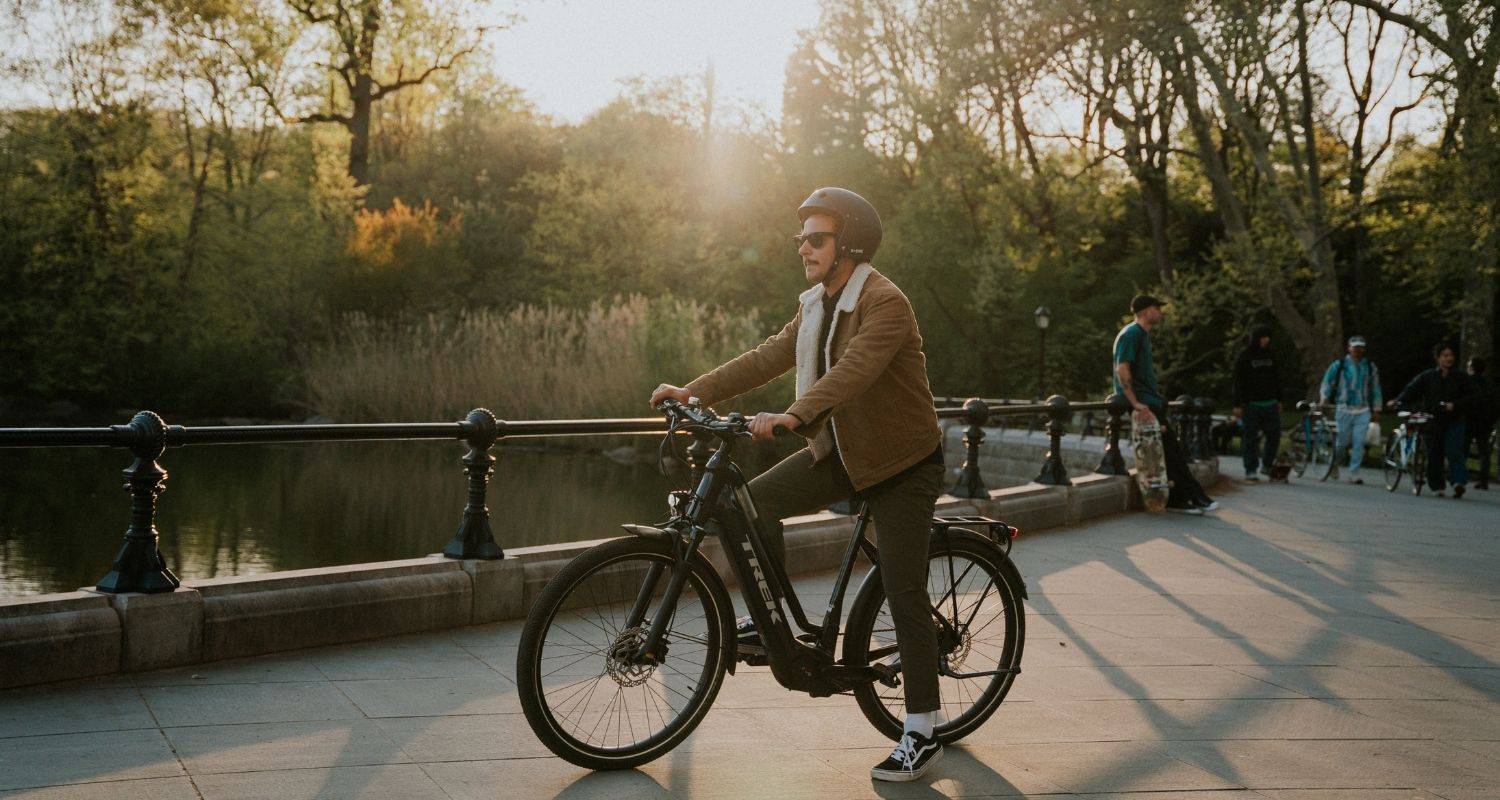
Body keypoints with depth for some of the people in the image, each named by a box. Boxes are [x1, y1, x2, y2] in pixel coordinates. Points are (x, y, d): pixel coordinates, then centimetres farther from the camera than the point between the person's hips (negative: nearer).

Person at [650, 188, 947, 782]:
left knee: (904, 593, -6)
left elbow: (852, 372, -36)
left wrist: (792, 416, -50)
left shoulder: (885, 304, -22)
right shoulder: (815, 305, 6)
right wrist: (694, 392, 0)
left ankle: (922, 733, 4)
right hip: (839, 452, 8)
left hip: (901, 465, -8)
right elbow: (768, 357, 7)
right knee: (752, 501, -7)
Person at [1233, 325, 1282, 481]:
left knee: (1274, 434, 2)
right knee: (1250, 438, -2)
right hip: (1251, 403, -5)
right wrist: (1238, 405, -12)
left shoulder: (1270, 355, 10)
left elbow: (1276, 379, 17)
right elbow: (1238, 381, -7)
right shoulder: (1245, 356, -5)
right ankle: (1250, 470, 4)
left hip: (1270, 403, 5)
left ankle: (1267, 465, 18)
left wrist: (1279, 400, 14)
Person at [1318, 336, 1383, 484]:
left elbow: (1375, 388, 17)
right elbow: (1327, 382, 6)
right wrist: (1324, 398, -8)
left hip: (1363, 411, 2)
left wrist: (1376, 409, 15)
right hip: (1344, 409, -2)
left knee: (1359, 443, -6)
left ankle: (1354, 474, 0)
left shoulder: (1370, 366, 12)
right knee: (1342, 441, 0)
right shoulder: (1339, 364, 2)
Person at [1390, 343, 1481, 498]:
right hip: (1432, 421, 1)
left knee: (1453, 451, -17)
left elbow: (1472, 396, 3)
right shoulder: (1427, 377, 3)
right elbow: (1411, 390, -4)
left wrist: (1455, 405, -12)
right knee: (1434, 455, 3)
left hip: (1453, 421, -1)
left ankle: (1458, 482, -21)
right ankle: (1437, 486, 16)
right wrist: (1399, 401, -23)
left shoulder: (1461, 376, 4)